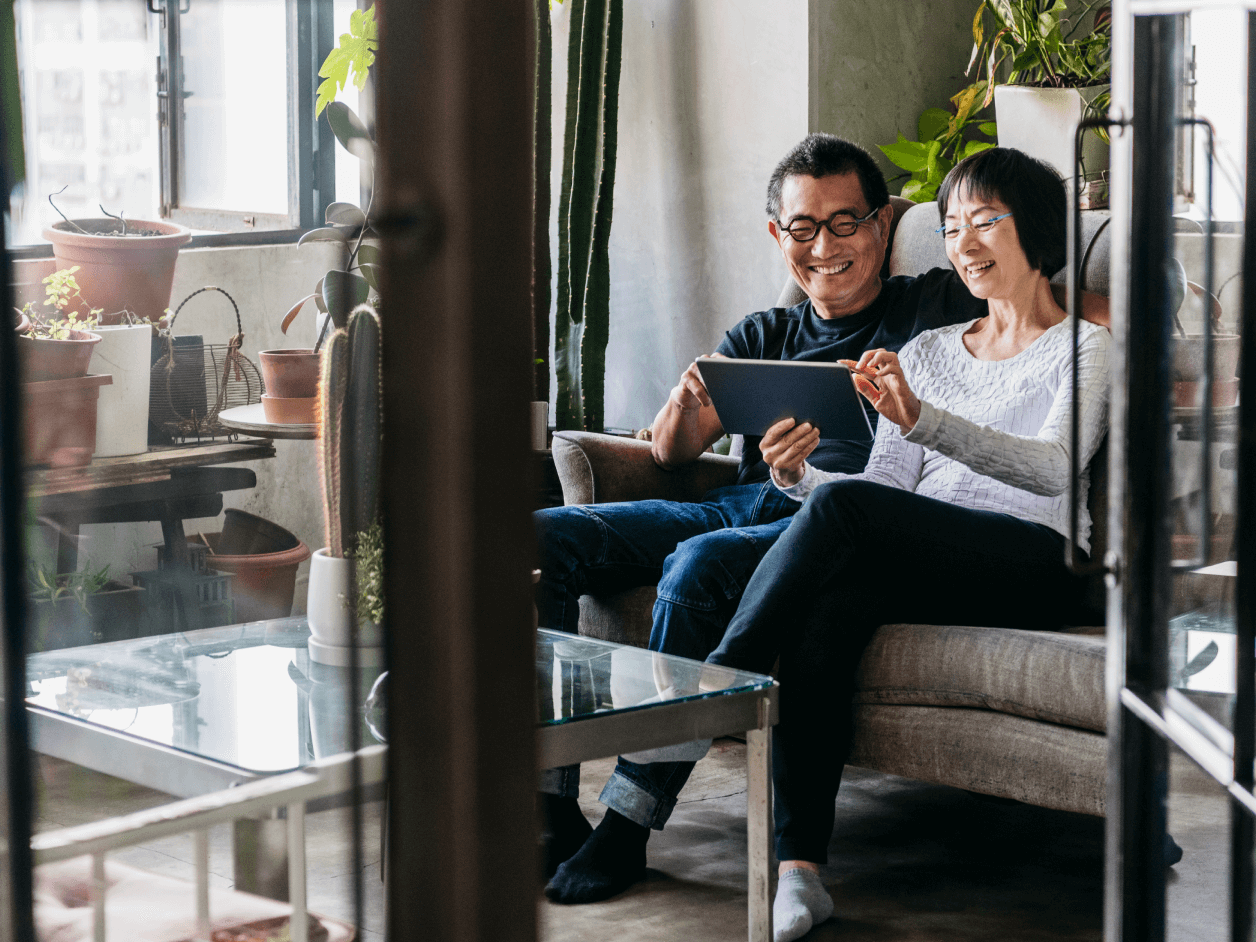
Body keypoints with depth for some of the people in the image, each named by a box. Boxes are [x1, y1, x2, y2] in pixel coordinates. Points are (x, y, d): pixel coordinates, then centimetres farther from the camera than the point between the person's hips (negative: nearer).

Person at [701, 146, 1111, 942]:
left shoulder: (1085, 350, 9)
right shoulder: (927, 352, 26)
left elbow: (1053, 469, -12)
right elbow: (886, 489, 17)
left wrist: (920, 419, -28)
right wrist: (800, 476, -6)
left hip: (1038, 566, -4)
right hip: (925, 564, 4)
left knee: (844, 507, -31)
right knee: (833, 597, -33)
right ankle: (799, 867, -40)